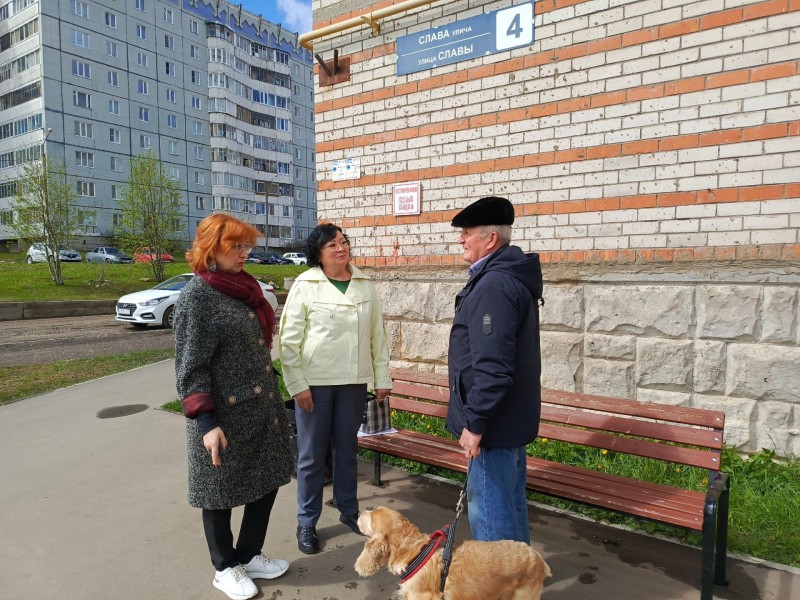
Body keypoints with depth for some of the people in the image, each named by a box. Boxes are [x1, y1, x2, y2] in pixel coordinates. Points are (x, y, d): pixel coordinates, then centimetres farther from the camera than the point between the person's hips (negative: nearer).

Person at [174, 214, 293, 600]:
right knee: (221, 492, 12)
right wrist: (206, 423, -20)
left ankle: (249, 556, 37)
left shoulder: (243, 288, 8)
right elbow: (190, 368, -16)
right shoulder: (196, 297, -15)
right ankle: (225, 568, 34)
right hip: (225, 415, -7)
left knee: (267, 480, 16)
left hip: (262, 406, 8)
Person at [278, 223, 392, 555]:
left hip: (353, 381, 3)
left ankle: (349, 510, 37)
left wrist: (382, 377, 6)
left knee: (347, 449, 17)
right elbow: (289, 339, -7)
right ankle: (306, 523, 26)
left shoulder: (365, 285, 4)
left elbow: (377, 333, 8)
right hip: (315, 382, -3)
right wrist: (297, 385, -11)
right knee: (312, 454, 8)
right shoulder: (305, 286, -7)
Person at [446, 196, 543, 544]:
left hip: (494, 421, -11)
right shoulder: (511, 276, 11)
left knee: (488, 507, 3)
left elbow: (491, 366, -28)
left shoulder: (494, 286, -22)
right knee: (510, 502, 22)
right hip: (511, 416, 11)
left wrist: (475, 423, -21)